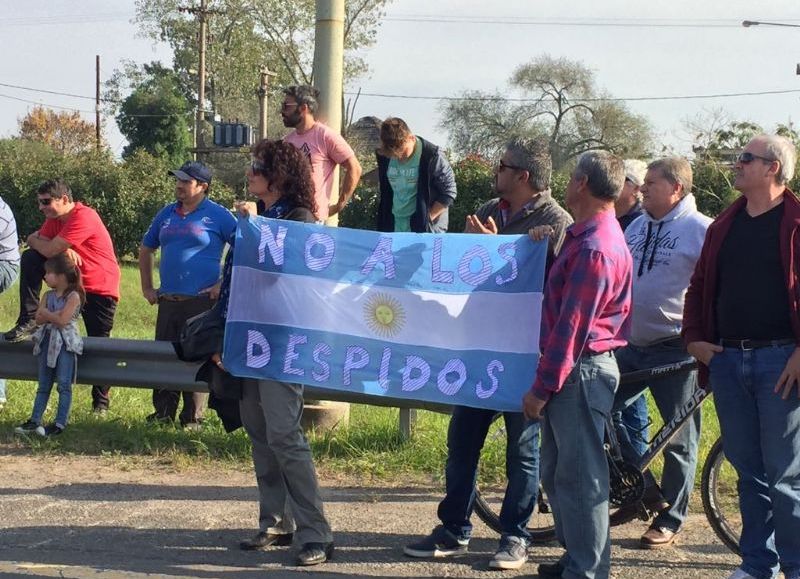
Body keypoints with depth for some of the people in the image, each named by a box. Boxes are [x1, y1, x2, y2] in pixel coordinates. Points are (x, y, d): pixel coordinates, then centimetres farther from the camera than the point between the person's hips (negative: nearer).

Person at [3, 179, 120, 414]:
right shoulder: (55, 218, 4)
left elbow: (49, 250, -27)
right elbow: (36, 241, -5)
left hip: (100, 291, -7)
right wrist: (63, 250, -22)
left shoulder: (84, 218, -25)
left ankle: (101, 402, 16)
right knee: (29, 258, -11)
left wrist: (35, 239, -6)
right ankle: (28, 320, -11)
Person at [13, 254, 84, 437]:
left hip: (65, 343, -7)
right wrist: (54, 314, -15)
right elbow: (39, 319, 0)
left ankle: (60, 423, -6)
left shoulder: (73, 296, -9)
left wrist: (45, 313, -7)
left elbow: (62, 320, -19)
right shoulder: (48, 295, 10)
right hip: (48, 341, 7)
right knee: (43, 385, 8)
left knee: (64, 385, -6)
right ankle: (35, 421, 8)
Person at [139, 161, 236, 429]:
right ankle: (163, 412, 17)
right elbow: (146, 249, 26)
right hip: (168, 301, 6)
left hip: (202, 301, -6)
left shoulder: (217, 215, -4)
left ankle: (192, 418, 6)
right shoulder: (167, 214, 14)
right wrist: (147, 288, 17)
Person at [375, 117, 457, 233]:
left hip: (424, 229, -5)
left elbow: (448, 193, -7)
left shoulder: (431, 156, -12)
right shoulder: (384, 157, 2)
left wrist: (427, 218, -11)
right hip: (392, 227, 5)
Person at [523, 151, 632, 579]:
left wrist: (542, 387, -17)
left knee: (578, 475, -4)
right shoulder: (587, 236, 15)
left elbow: (571, 327, -20)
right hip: (574, 369, 11)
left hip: (579, 371, -11)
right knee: (557, 473, 17)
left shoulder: (594, 249, -20)